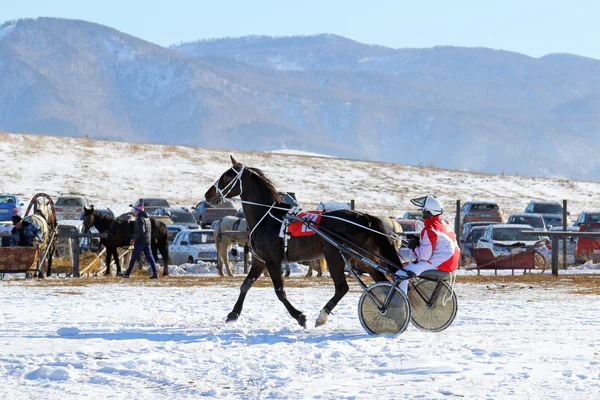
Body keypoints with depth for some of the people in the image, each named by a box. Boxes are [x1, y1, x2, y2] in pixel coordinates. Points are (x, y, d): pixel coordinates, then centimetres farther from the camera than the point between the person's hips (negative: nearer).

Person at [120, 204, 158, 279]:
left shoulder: (140, 219, -14)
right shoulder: (147, 218, 14)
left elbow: (141, 231, -23)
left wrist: (135, 239, -13)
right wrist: (134, 238, 22)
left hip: (140, 241, -8)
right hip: (147, 241, 8)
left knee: (134, 257, 0)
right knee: (149, 257, 6)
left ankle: (128, 273, 7)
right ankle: (155, 273, -1)